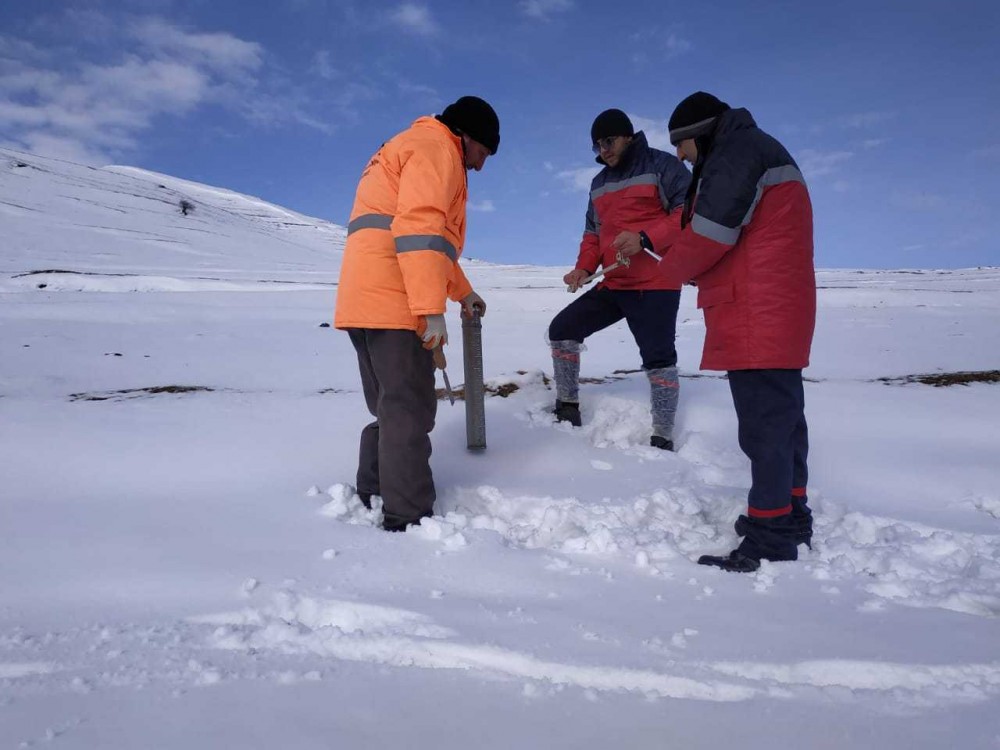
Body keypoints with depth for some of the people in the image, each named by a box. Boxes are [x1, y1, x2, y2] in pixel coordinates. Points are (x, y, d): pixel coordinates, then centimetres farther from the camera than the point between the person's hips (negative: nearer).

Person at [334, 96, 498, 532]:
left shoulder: (410, 151, 33)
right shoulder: (436, 147, -1)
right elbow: (420, 229, -17)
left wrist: (463, 291, 41)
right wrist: (432, 308, -22)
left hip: (366, 300, 10)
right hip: (394, 301, -10)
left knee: (390, 410, 14)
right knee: (409, 411, -8)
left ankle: (372, 503, 21)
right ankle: (408, 523, -5)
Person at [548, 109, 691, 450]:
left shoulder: (662, 166, -3)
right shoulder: (599, 183, 19)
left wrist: (646, 238, -26)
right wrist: (583, 268, 3)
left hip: (656, 285, -7)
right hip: (613, 285, 7)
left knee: (657, 359, -7)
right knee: (563, 329, 2)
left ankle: (662, 439, 3)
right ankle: (567, 407, 12)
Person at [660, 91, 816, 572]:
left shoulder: (736, 151, -9)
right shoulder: (756, 151, 25)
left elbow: (709, 233, -18)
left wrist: (673, 269, 1)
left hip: (755, 317, -11)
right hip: (778, 315, 11)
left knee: (762, 424, -9)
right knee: (783, 416, 15)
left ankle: (770, 540, -3)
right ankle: (790, 514, 26)